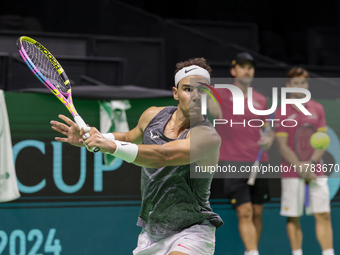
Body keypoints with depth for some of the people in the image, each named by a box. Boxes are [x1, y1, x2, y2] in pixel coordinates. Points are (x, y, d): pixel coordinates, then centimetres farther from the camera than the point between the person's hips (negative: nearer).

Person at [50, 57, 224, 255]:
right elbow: (128, 138, 25)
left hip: (192, 231, -7)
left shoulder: (208, 137, -21)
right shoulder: (152, 116, 2)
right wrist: (88, 138, 10)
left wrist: (112, 146, -41)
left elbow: (163, 156, -36)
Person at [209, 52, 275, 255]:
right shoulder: (222, 94, 1)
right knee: (244, 212, -13)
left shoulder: (261, 100, 14)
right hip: (233, 161, -4)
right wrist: (210, 103, -26)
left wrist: (270, 138, 1)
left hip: (259, 162, 4)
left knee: (257, 214, 6)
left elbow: (269, 127, 23)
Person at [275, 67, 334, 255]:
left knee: (323, 215, -3)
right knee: (293, 218, 0)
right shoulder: (281, 113, 1)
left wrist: (311, 162, -11)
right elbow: (282, 147, -4)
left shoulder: (317, 109, 9)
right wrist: (300, 168, -14)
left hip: (316, 172, 2)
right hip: (291, 174, -2)